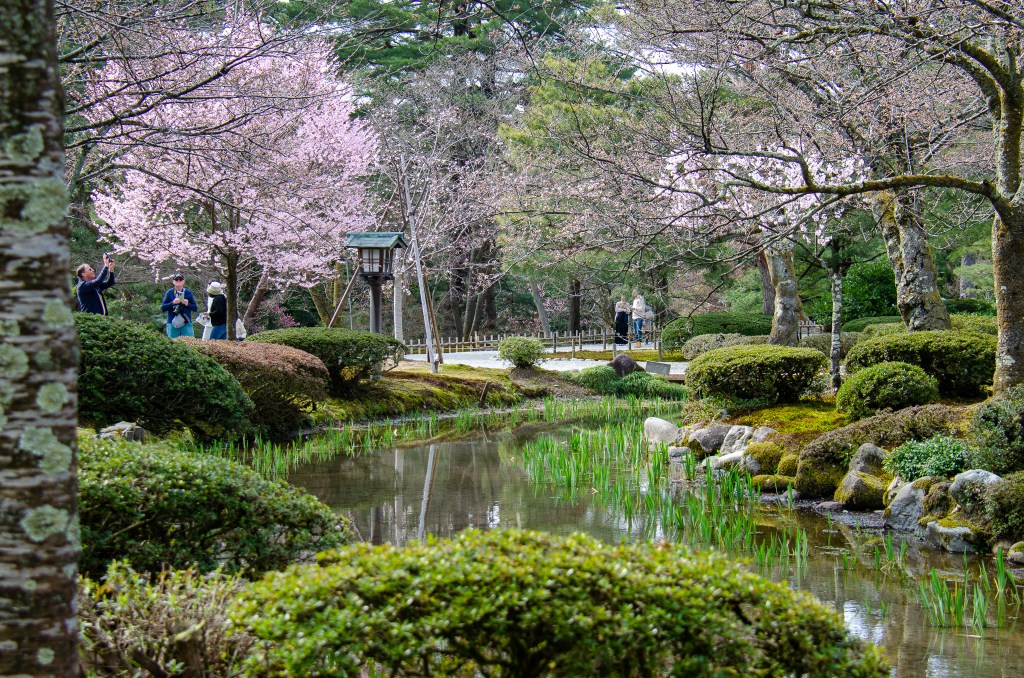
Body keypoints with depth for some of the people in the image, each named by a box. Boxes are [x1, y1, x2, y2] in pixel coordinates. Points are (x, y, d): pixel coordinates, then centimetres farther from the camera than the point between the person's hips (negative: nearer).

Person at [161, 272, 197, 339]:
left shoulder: (188, 292, 9)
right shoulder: (169, 293, 5)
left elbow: (195, 308, 9)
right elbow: (163, 308, 0)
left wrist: (187, 304, -9)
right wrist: (173, 303, -13)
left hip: (186, 324, 1)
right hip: (172, 324, -1)